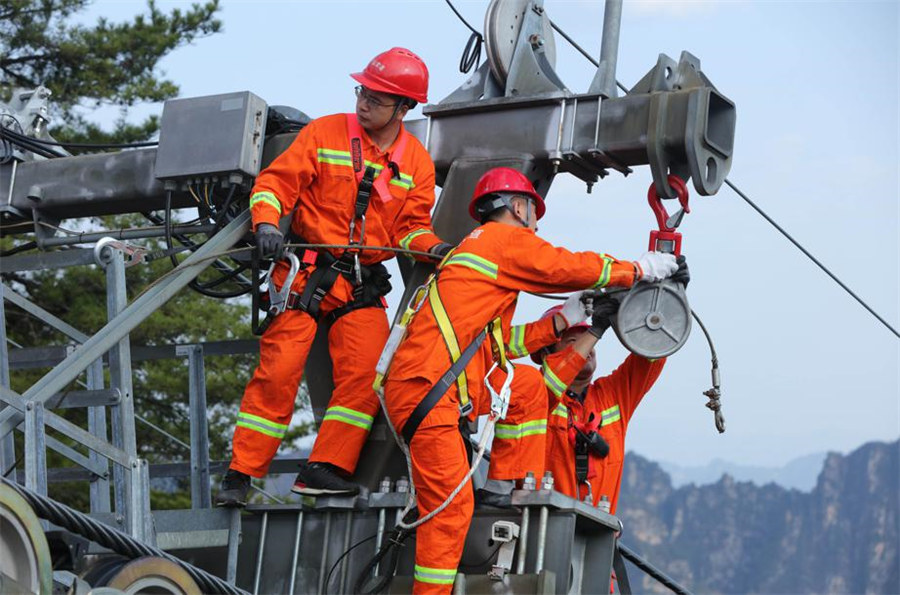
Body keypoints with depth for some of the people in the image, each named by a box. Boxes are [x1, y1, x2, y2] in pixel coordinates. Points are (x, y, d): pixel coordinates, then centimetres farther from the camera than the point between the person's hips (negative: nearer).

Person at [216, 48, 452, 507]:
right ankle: (240, 474, -5)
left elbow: (411, 226, 7)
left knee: (366, 373, -13)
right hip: (306, 272, -3)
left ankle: (324, 469, -8)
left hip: (364, 284, 3)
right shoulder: (325, 133, 0)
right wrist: (267, 223, -20)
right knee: (278, 369, -9)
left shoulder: (417, 163, 9)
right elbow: (276, 181, -2)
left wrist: (432, 247, -14)